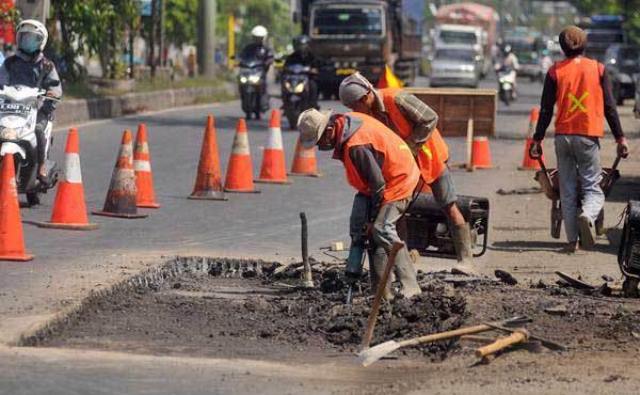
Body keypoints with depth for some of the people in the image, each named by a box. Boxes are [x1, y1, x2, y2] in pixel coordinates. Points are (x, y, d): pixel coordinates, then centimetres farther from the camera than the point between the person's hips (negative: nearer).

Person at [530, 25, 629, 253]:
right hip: (589, 136, -1)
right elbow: (609, 106, 1)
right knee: (592, 188, 3)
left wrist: (538, 140, 5)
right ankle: (588, 217, -29)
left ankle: (572, 240, 3)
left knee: (567, 192, 7)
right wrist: (620, 138, 5)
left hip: (563, 136, 1)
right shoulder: (597, 69, 2)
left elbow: (546, 109, 0)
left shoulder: (555, 71, 2)